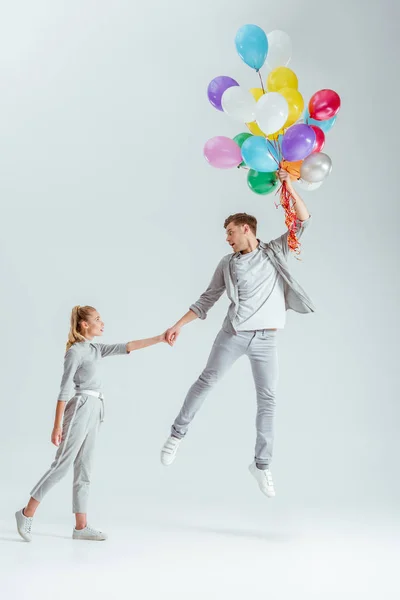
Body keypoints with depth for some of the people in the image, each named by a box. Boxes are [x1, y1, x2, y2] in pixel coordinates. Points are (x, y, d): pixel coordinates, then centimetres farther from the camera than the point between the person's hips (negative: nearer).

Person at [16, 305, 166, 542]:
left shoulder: (96, 349, 14)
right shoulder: (75, 351, -9)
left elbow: (128, 347, 9)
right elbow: (64, 389, -12)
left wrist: (160, 338, 1)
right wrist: (57, 425, -14)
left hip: (93, 412, 8)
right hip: (81, 408, -8)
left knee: (84, 470, 7)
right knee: (62, 465, -7)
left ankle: (81, 526, 10)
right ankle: (27, 513, 3)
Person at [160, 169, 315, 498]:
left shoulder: (275, 251, 6)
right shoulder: (228, 264, 7)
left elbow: (304, 221, 3)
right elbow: (207, 299, 9)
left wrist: (289, 186, -7)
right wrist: (179, 325, 2)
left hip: (266, 339, 0)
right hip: (234, 333, 0)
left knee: (268, 400, 2)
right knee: (206, 381, -3)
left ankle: (262, 464, 11)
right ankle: (177, 434, 14)